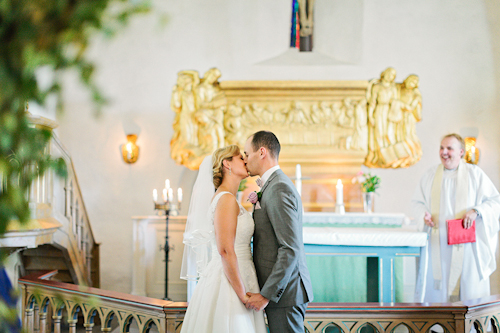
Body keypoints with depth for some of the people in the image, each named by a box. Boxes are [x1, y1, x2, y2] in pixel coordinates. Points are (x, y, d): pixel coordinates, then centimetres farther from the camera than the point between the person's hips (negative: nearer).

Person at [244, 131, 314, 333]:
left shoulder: (279, 189, -16)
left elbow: (291, 249, -22)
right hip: (280, 289, 10)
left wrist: (266, 295, -21)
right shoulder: (274, 185, 16)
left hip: (284, 292, -10)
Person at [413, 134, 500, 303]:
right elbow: (418, 201, 17)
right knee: (436, 286, -2)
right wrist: (424, 214, -6)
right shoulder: (430, 175, 10)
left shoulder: (474, 173, 4)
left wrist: (476, 211, -14)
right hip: (438, 243, 2)